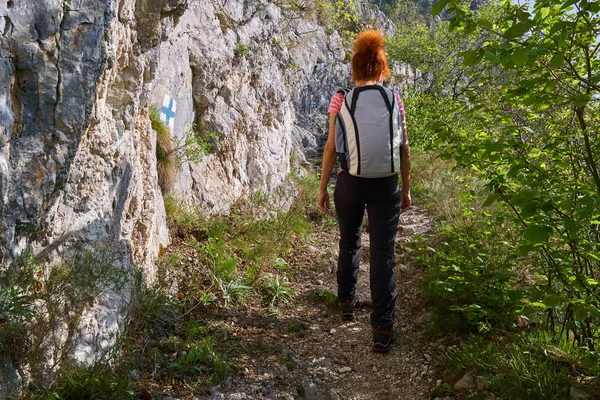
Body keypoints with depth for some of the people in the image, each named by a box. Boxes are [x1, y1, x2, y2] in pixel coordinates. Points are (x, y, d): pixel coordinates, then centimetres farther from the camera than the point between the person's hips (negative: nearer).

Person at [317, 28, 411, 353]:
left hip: (349, 184, 0)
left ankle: (347, 303, 39)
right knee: (383, 254, 3)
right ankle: (382, 329, 1)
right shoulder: (394, 100, -2)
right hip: (386, 186, 0)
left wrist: (322, 188, 5)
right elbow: (404, 149, 1)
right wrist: (406, 189, 11)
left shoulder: (341, 100, -6)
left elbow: (331, 147, -5)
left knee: (349, 244, 22)